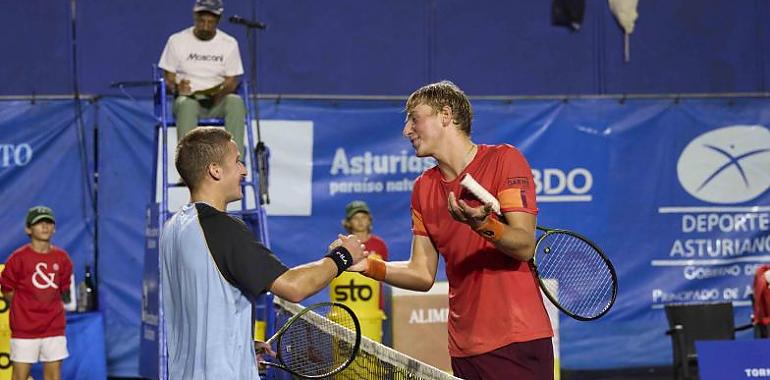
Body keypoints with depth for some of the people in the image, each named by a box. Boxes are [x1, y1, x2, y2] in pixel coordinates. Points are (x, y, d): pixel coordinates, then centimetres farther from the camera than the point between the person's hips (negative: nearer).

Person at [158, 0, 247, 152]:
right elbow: (168, 78, 4)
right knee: (188, 105, -38)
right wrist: (176, 88, -20)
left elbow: (232, 81, 5)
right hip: (188, 98, -1)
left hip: (218, 101, 1)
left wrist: (220, 93, -18)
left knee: (236, 102, -33)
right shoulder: (177, 41, 3)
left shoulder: (230, 43, 6)